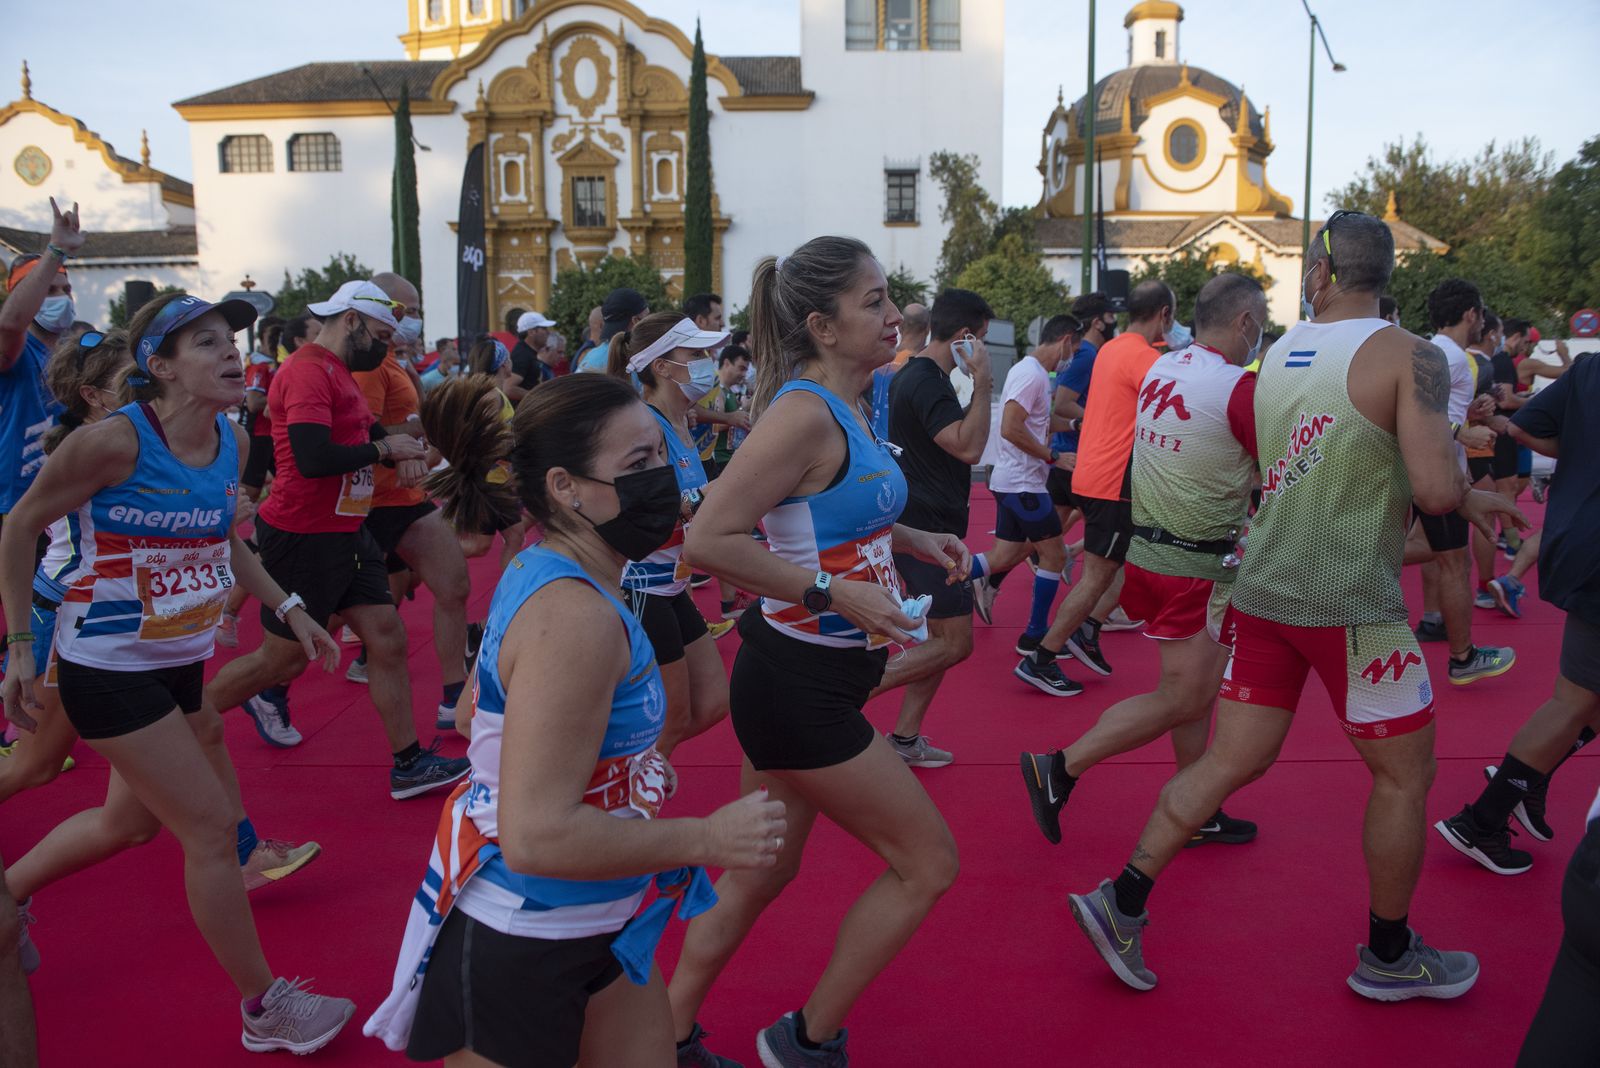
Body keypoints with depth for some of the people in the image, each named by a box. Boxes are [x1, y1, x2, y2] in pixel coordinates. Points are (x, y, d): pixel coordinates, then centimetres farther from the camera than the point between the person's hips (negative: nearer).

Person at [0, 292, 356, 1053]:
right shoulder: (115, 442, -22)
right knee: (212, 828, -6)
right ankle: (263, 1009, 9)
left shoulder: (233, 441, -2)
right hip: (109, 669, -8)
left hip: (180, 663, 8)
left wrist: (289, 608, 9)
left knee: (135, 817, 23)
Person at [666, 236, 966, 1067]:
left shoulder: (844, 406, 7)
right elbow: (709, 539, -26)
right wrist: (836, 593, -25)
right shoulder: (804, 413, -21)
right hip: (800, 684, -9)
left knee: (761, 873, 20)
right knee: (926, 863, 4)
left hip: (807, 680, 9)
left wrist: (910, 540, 9)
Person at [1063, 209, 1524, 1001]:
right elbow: (1436, 490, -20)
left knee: (1230, 761, 11)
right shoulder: (1409, 356, -11)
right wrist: (1462, 494, 5)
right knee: (1405, 774, 13)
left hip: (1263, 590, 6)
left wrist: (1458, 495, 25)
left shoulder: (1277, 355, 10)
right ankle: (1389, 956, 27)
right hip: (1349, 603, -6)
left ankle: (1121, 901, 8)